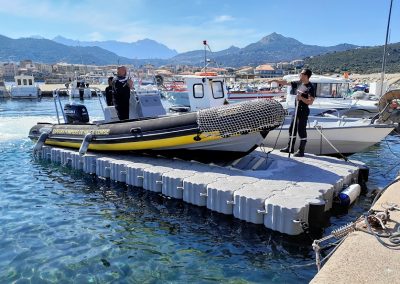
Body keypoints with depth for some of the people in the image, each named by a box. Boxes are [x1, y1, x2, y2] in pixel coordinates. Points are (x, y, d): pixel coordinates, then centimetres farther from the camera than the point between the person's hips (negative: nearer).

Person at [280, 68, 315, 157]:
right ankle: (290, 148, 26)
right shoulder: (300, 84, 8)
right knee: (292, 129, 14)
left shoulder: (310, 87, -15)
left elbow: (310, 102, -20)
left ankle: (301, 151, 6)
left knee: (301, 131, -2)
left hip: (303, 112, -9)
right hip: (297, 111, 9)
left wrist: (301, 98, -32)